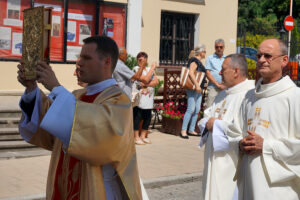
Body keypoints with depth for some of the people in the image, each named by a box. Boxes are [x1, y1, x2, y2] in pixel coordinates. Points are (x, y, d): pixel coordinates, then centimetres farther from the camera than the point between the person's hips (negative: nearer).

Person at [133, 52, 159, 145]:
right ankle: (136, 137, 4)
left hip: (148, 98, 6)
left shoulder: (150, 69, 15)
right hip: (139, 98, -6)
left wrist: (146, 84, -12)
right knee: (137, 116, -3)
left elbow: (156, 81, 2)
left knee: (147, 117, 7)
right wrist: (152, 68, -12)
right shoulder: (136, 69, -2)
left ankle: (143, 136, 19)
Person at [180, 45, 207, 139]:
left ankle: (191, 130, 12)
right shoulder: (194, 60, -10)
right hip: (193, 88, -10)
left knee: (197, 110, 8)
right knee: (191, 109, -13)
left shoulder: (198, 61, 20)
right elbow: (191, 72, -22)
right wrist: (196, 85, -27)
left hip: (198, 89, 10)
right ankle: (183, 130, -10)